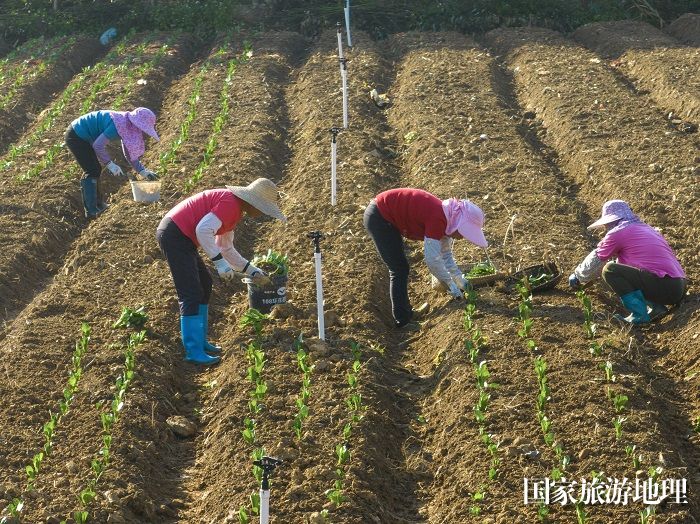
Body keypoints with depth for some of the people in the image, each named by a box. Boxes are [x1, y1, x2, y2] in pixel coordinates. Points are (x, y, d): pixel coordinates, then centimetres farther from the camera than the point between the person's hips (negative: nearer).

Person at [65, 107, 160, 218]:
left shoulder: (126, 125, 1)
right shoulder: (119, 125, -28)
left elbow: (130, 154, 9)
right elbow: (98, 145, -30)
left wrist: (143, 172, 4)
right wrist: (110, 164, -25)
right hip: (76, 137, -10)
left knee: (95, 170, 16)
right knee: (93, 171, -10)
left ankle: (98, 204, 27)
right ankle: (91, 211, -7)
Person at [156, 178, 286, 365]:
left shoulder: (235, 211, 17)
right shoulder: (230, 203, -15)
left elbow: (226, 248, 24)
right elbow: (203, 230, -26)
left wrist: (252, 271, 23)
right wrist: (219, 262, -22)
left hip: (180, 237, 11)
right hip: (173, 235, -11)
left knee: (204, 286, 17)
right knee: (191, 295, -11)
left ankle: (199, 341, 23)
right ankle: (193, 351, -8)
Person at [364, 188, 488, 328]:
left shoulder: (445, 218, 1)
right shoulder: (437, 219, -27)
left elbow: (446, 255, 14)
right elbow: (432, 260, -28)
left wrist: (459, 279, 8)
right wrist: (451, 285, -17)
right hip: (378, 217, -10)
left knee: (399, 269, 19)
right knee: (400, 269, -4)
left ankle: (406, 313, 30)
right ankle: (402, 320, 4)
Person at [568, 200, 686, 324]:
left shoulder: (617, 232, -1)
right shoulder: (646, 228, 25)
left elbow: (595, 260, 11)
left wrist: (577, 277, 29)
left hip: (662, 287, -9)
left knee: (609, 270, -6)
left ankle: (639, 314, -13)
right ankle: (656, 307, 8)